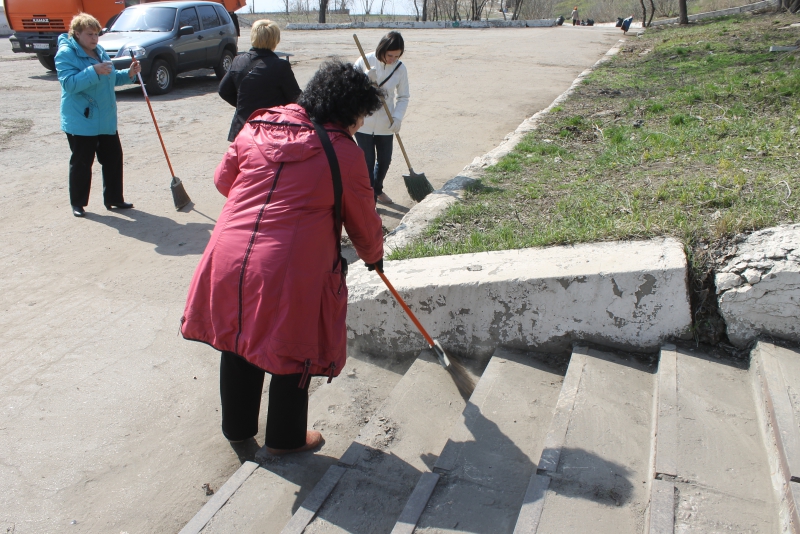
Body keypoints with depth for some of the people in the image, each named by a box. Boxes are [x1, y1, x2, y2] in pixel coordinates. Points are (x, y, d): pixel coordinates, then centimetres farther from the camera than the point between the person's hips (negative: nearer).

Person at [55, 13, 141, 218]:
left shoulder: (99, 51, 12)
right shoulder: (66, 53, -11)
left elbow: (112, 78, 20)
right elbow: (69, 83, -23)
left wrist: (129, 74, 2)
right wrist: (94, 71, -31)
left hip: (106, 120, 7)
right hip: (80, 121, -7)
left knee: (113, 158, 10)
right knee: (81, 162, 2)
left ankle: (114, 198, 21)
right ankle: (78, 203, 15)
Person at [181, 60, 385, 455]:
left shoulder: (258, 127, 8)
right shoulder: (344, 151, -4)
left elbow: (223, 179, 17)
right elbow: (363, 220, 5)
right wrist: (373, 256, 24)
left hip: (228, 256, 6)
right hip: (288, 269, -5)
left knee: (238, 339, 23)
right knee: (291, 350, 15)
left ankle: (237, 426, 44)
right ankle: (285, 438, 34)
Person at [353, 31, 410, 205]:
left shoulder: (400, 68, -4)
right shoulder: (366, 61, -10)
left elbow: (403, 97, 2)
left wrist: (397, 118, -14)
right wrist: (366, 78, -25)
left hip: (385, 124, 3)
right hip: (363, 122, -3)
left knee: (384, 160, 14)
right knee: (367, 162, 0)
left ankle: (377, 189, 39)